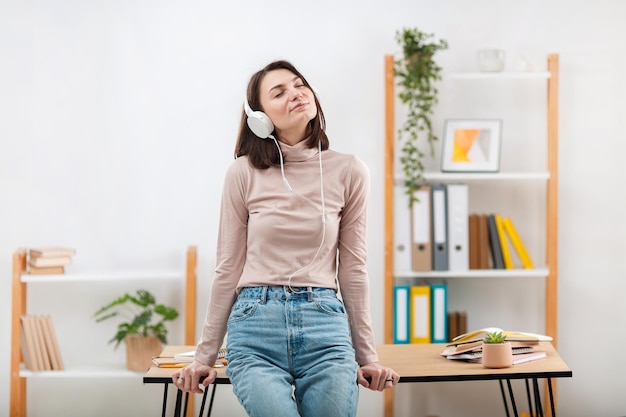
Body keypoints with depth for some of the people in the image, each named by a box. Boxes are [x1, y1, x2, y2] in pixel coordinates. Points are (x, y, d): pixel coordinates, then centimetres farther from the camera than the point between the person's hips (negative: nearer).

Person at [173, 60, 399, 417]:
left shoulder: (349, 172, 5)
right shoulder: (244, 173, 2)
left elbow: (353, 269, 8)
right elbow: (228, 268, 7)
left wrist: (367, 356, 8)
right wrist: (205, 356, 9)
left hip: (325, 326, 2)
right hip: (255, 326, -1)